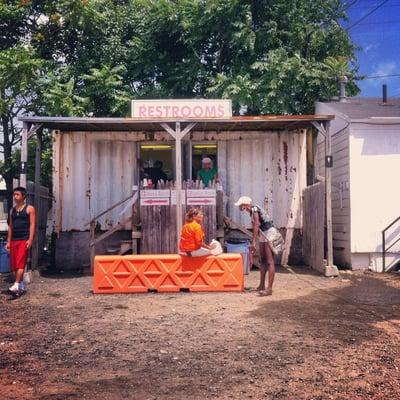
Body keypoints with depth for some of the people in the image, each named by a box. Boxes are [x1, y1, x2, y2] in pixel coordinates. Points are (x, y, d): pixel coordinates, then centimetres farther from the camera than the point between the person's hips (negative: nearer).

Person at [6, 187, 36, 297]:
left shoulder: (29, 209, 0)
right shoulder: (12, 210, 17)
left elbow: (32, 225, -7)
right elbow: (10, 226, 18)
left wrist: (30, 240, -16)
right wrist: (8, 241, 13)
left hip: (24, 239, -6)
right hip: (14, 240, 6)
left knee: (20, 263, -13)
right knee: (14, 265, 7)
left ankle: (16, 285, -19)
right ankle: (22, 286, 16)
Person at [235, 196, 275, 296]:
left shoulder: (255, 210, -15)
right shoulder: (252, 211, 12)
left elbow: (256, 226, -21)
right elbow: (256, 228, 16)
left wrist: (253, 243, -22)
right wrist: (253, 244, 18)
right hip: (263, 236, 10)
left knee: (269, 262, -11)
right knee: (262, 261, 12)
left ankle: (269, 289, -13)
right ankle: (262, 286, 18)